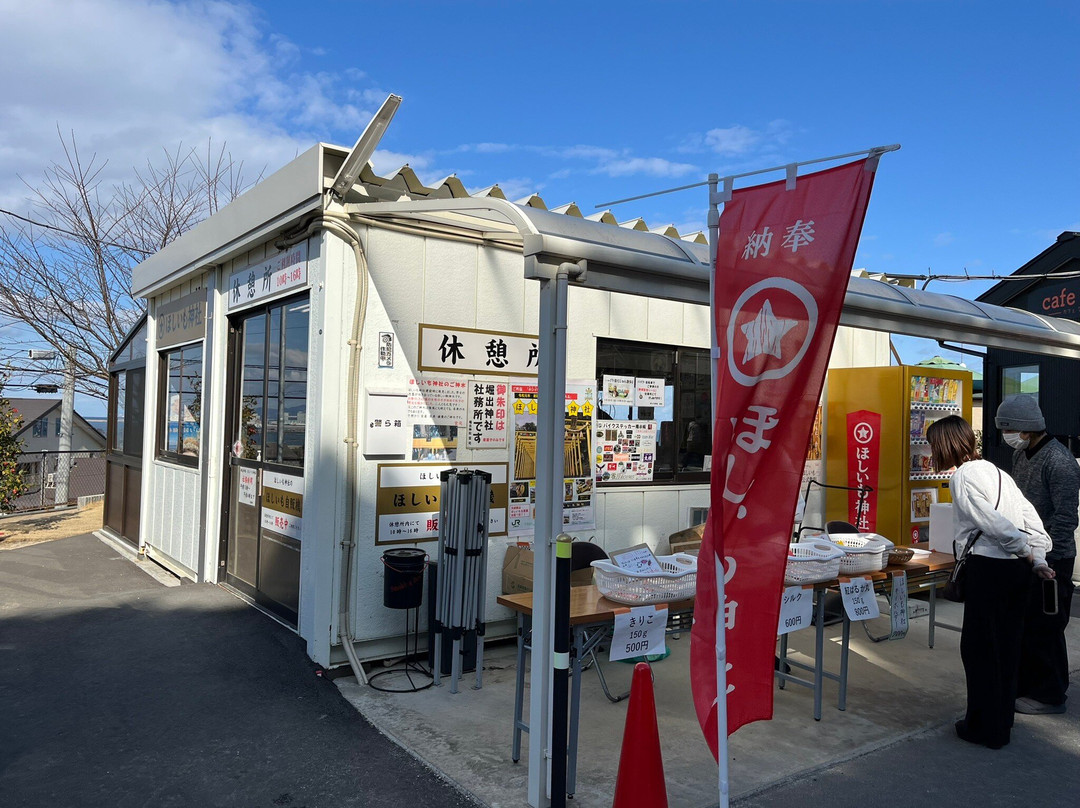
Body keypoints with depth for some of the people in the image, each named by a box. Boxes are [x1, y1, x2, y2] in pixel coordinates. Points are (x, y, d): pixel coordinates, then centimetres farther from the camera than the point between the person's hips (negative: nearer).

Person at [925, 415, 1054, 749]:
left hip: (989, 568, -8)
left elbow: (992, 521, -20)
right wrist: (1038, 558, 7)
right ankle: (1002, 719, 30)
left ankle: (985, 727, 14)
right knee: (1006, 646, 18)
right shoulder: (997, 472, 14)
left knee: (978, 648, 4)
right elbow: (1031, 517, 11)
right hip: (1018, 570, 9)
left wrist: (1025, 551, -7)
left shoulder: (962, 477, -12)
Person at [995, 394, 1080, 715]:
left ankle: (1049, 696, 17)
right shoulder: (1020, 454, 8)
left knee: (1043, 629, 3)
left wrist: (1046, 561, -22)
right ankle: (1024, 684, 30)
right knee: (1021, 624, 16)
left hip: (1050, 560, -8)